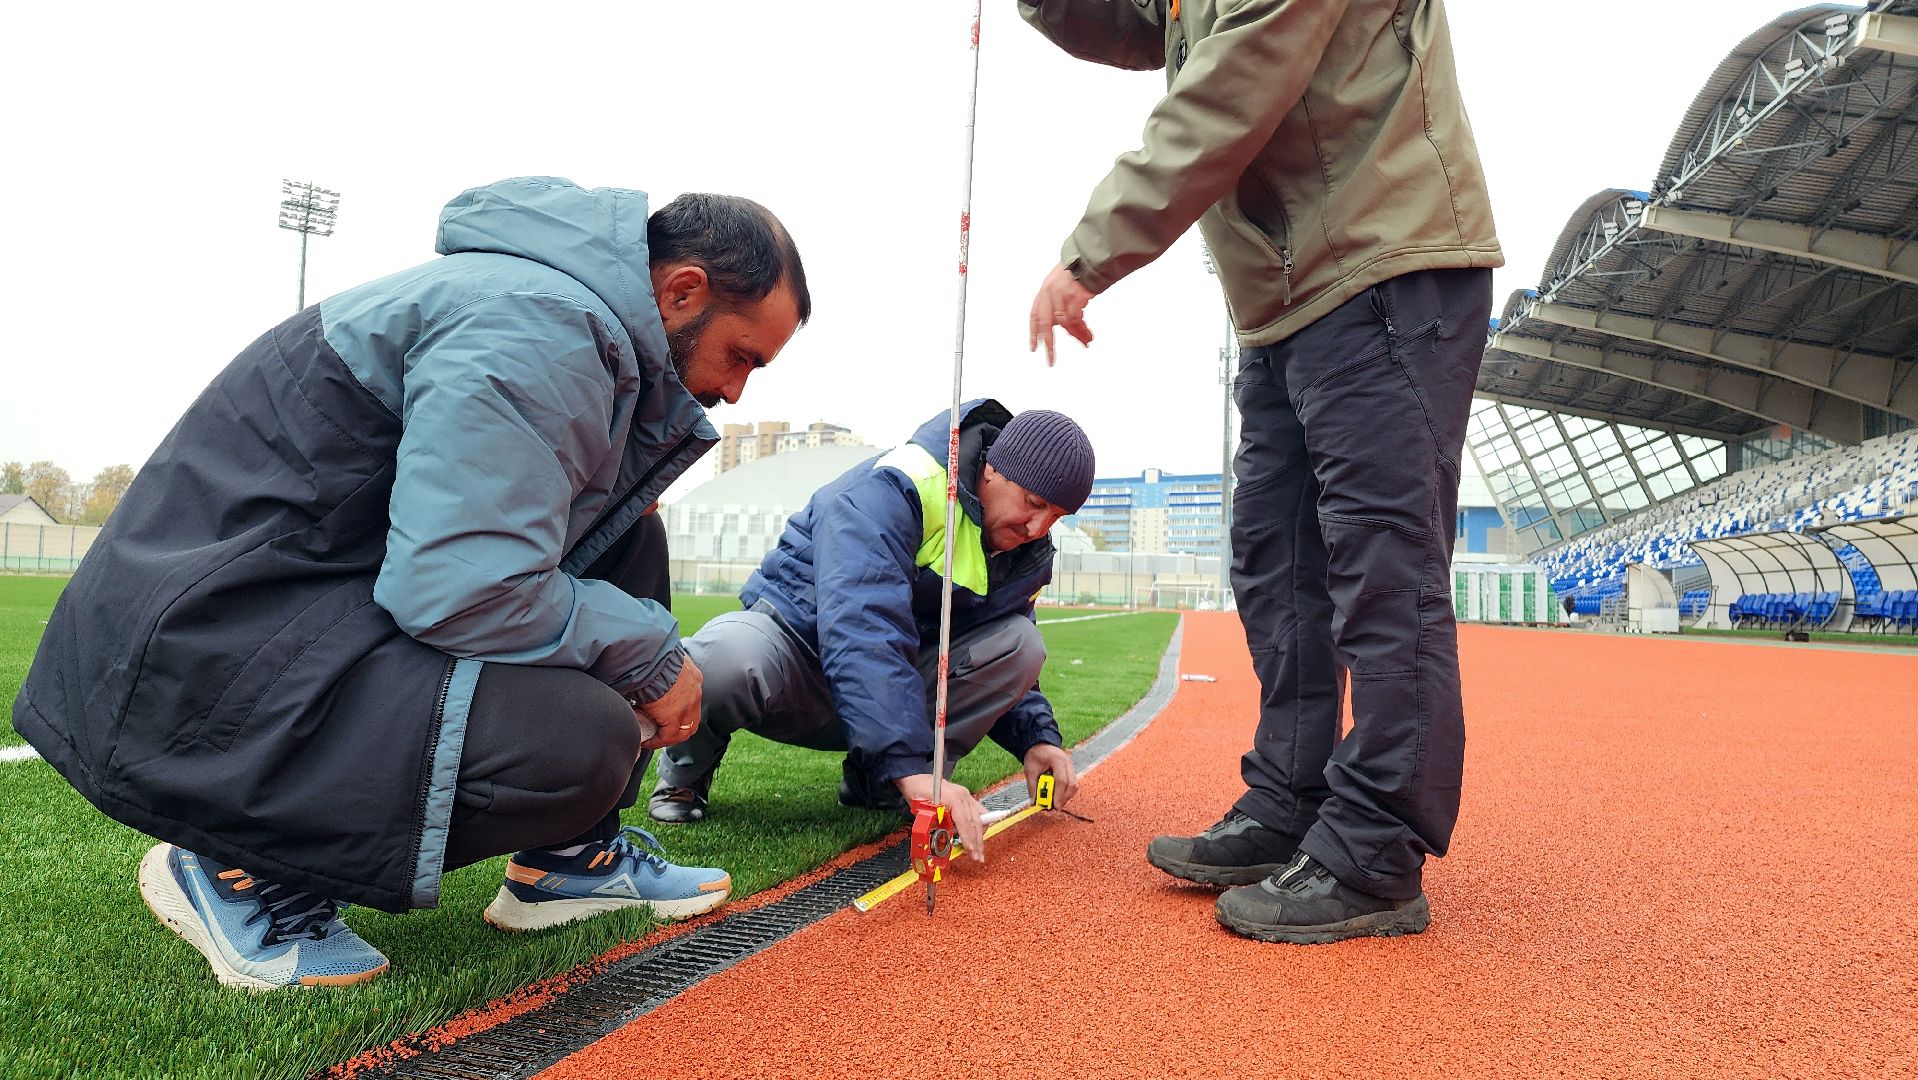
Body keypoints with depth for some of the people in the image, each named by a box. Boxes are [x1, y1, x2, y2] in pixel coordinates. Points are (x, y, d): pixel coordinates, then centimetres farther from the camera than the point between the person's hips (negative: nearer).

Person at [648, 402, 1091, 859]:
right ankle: (686, 768, -4)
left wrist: (1036, 738, -11)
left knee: (1021, 643, -16)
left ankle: (873, 782, -5)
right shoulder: (891, 490, -25)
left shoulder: (1027, 551, 0)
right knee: (726, 657, -41)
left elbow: (1000, 667, 9)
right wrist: (908, 766, -46)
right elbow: (861, 634, -39)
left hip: (887, 693, 7)